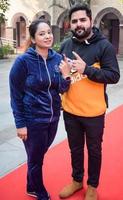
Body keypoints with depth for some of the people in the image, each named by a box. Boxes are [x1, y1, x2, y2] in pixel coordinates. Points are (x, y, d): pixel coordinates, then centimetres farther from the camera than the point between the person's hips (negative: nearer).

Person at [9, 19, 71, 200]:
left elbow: (61, 89, 2)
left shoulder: (57, 58, -2)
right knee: (36, 159, 12)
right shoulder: (23, 61, -15)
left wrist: (65, 76, -19)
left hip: (53, 118, 5)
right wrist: (20, 124, -10)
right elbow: (16, 95, -10)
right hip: (33, 120, -5)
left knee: (39, 155, 23)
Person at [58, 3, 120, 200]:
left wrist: (86, 69, -26)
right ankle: (76, 180, 43)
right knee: (75, 148, 21)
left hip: (93, 112, -4)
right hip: (70, 110, 4)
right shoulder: (66, 45, 3)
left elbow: (114, 76, -16)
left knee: (94, 150, 15)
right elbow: (59, 69, 15)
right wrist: (61, 71, -8)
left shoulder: (104, 45, -11)